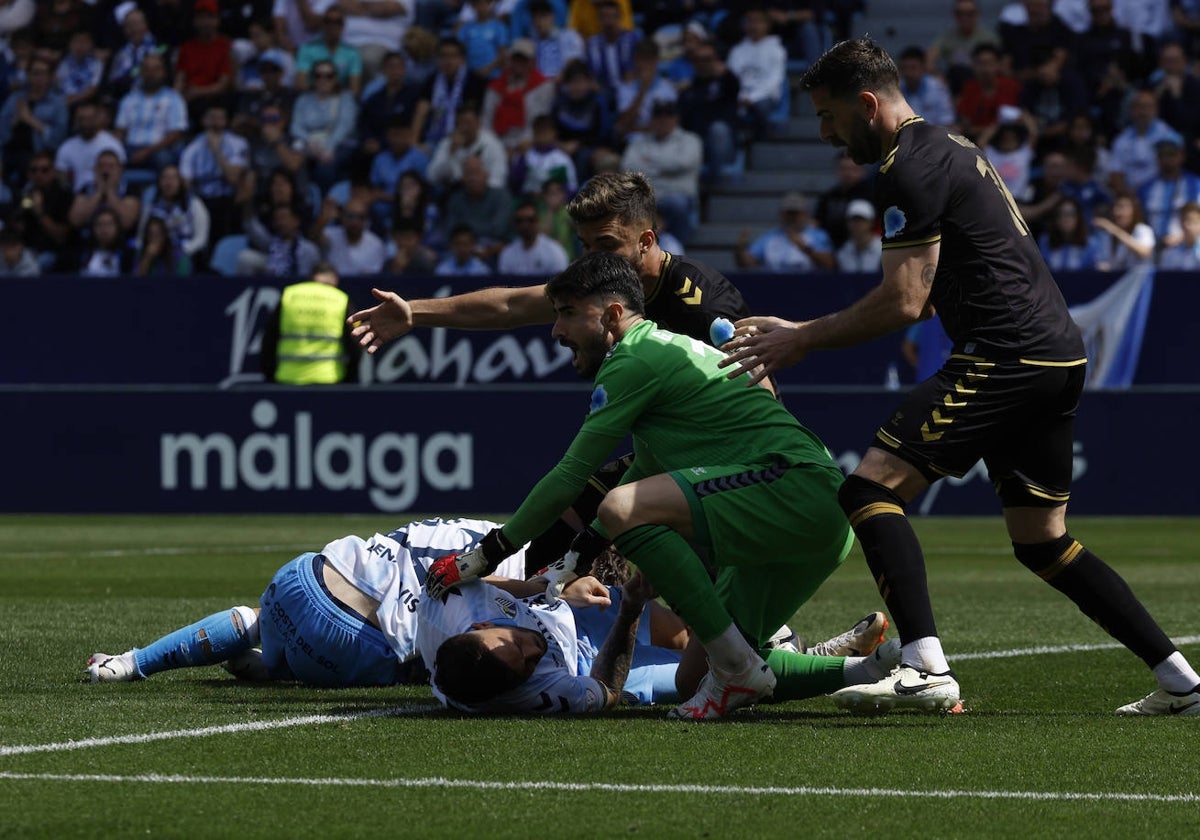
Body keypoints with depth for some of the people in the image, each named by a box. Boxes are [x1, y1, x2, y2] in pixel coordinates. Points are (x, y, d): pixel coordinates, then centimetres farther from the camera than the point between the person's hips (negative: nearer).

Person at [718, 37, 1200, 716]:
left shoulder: (910, 169, -9)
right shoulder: (950, 148, 23)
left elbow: (903, 303, -15)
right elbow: (930, 296, 28)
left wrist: (802, 339, -5)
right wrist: (804, 331, 23)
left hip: (1006, 355, -10)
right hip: (1061, 355, 10)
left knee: (873, 487, -13)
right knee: (1041, 540, 17)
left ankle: (927, 671, -25)